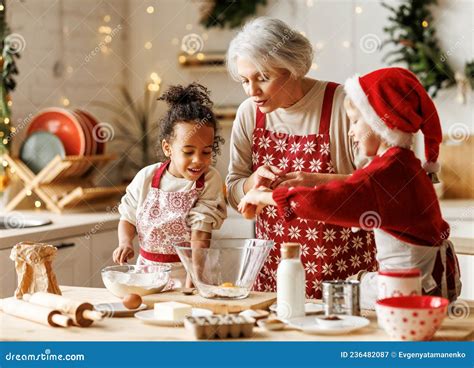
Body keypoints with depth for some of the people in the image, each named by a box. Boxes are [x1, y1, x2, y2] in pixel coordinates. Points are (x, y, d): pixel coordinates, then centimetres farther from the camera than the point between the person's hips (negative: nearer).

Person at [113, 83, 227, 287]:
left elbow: (200, 235, -12)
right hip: (146, 271, 3)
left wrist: (192, 281, -20)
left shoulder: (210, 181, -6)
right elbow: (128, 218, 13)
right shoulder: (146, 177, 1)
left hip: (185, 275, -2)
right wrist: (125, 243, -7)